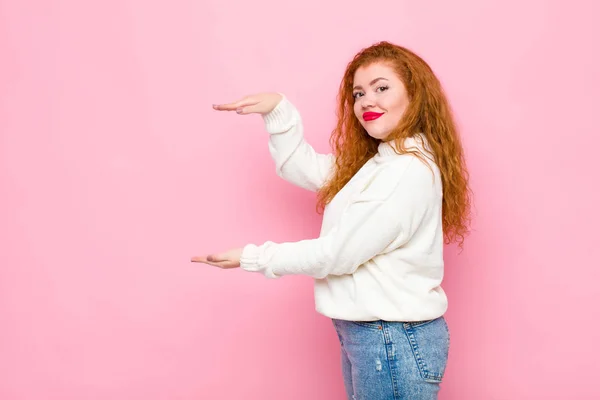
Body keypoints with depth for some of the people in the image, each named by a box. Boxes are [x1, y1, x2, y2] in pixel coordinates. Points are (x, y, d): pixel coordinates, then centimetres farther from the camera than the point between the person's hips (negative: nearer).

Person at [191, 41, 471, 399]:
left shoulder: (409, 170, -20)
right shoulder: (377, 161, 9)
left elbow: (338, 253, -19)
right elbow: (303, 168, 18)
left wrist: (252, 259, -10)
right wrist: (278, 109, 3)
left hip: (396, 341, -9)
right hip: (365, 336, 9)